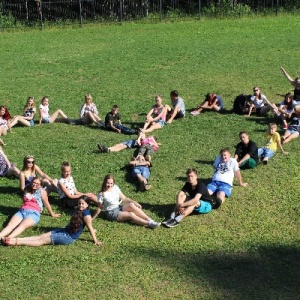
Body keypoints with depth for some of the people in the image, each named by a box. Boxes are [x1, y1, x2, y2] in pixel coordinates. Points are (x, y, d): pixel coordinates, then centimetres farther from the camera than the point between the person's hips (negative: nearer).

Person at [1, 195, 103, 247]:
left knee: (42, 240, -11)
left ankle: (16, 242, -13)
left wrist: (95, 240, -13)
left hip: (69, 237, -9)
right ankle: (16, 239, -7)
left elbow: (90, 228, -15)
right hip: (65, 231, 9)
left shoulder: (86, 214, -17)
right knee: (42, 236, -1)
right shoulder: (79, 210, 10)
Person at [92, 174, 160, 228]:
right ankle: (149, 224, -31)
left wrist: (134, 202, -9)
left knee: (131, 205, -24)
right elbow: (100, 208, -6)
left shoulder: (115, 188, -1)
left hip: (119, 207, 5)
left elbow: (124, 198, 3)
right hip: (111, 213, -5)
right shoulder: (102, 194, -15)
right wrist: (93, 218, -5)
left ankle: (150, 220, -28)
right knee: (131, 215, -26)